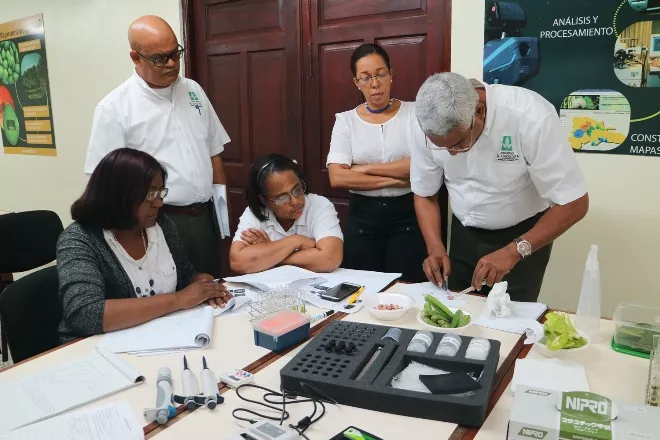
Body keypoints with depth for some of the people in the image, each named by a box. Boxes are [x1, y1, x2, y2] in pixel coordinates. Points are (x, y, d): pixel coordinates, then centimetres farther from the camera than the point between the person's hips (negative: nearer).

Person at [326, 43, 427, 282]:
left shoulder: (415, 112, -1)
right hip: (362, 216, 1)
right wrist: (393, 180, -13)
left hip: (408, 214, -1)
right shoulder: (346, 120, 1)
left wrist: (366, 168, -12)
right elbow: (337, 178, -10)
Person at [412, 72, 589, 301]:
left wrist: (514, 251, -31)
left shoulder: (531, 118, -29)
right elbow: (424, 195, -2)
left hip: (521, 237, -3)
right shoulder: (431, 127, -17)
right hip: (464, 235, 4)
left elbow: (574, 203, -23)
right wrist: (436, 248, -16)